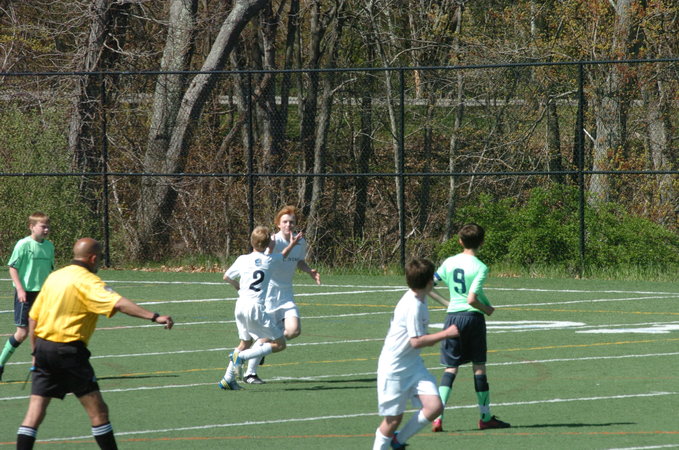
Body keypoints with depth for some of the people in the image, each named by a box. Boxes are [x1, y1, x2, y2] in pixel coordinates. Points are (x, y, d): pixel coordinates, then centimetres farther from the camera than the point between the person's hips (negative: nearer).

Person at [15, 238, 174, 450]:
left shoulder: (54, 277, 13)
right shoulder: (86, 281, -9)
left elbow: (33, 317, 16)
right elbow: (119, 304, -24)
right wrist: (154, 317, -30)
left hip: (43, 347, 7)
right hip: (68, 351, -7)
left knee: (35, 411, 5)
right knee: (98, 410, 1)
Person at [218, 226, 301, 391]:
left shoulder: (242, 260, 8)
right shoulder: (270, 260, 3)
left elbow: (226, 277, 23)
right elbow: (283, 255, 27)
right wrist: (293, 244, 46)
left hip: (240, 305, 5)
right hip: (256, 306, -5)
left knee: (245, 342, 25)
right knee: (279, 344, 1)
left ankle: (228, 379, 21)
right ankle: (242, 356, -13)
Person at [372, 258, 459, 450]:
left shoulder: (418, 299, 6)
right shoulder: (413, 306, -23)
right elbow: (416, 341, -23)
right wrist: (446, 334, -20)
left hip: (414, 365, 8)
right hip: (394, 369, -8)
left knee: (435, 407, -6)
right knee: (393, 418, -2)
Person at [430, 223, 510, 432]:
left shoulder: (449, 262, 2)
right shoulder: (480, 268, -12)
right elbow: (472, 299, -20)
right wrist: (487, 309, -1)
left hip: (452, 316, 3)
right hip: (473, 316, -3)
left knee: (450, 368, 4)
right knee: (479, 367, 8)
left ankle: (437, 417, -11)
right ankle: (485, 417, 15)